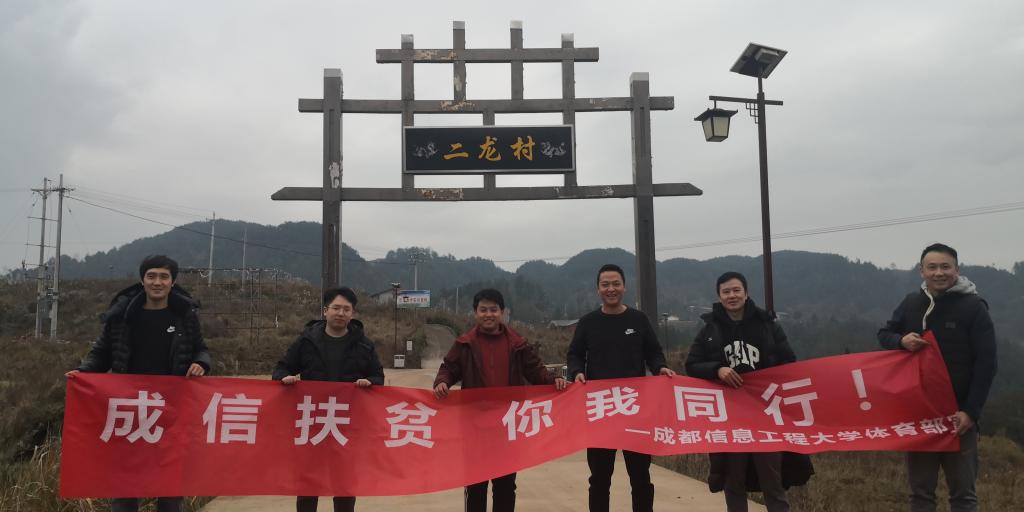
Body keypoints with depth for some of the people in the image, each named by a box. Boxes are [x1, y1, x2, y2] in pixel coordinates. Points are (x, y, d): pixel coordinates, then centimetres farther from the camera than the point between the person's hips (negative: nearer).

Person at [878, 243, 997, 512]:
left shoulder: (974, 307, -7)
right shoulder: (911, 303, 4)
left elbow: (986, 364, -9)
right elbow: (883, 335, 15)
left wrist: (971, 411, -15)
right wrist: (901, 341, -10)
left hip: (958, 414, -3)